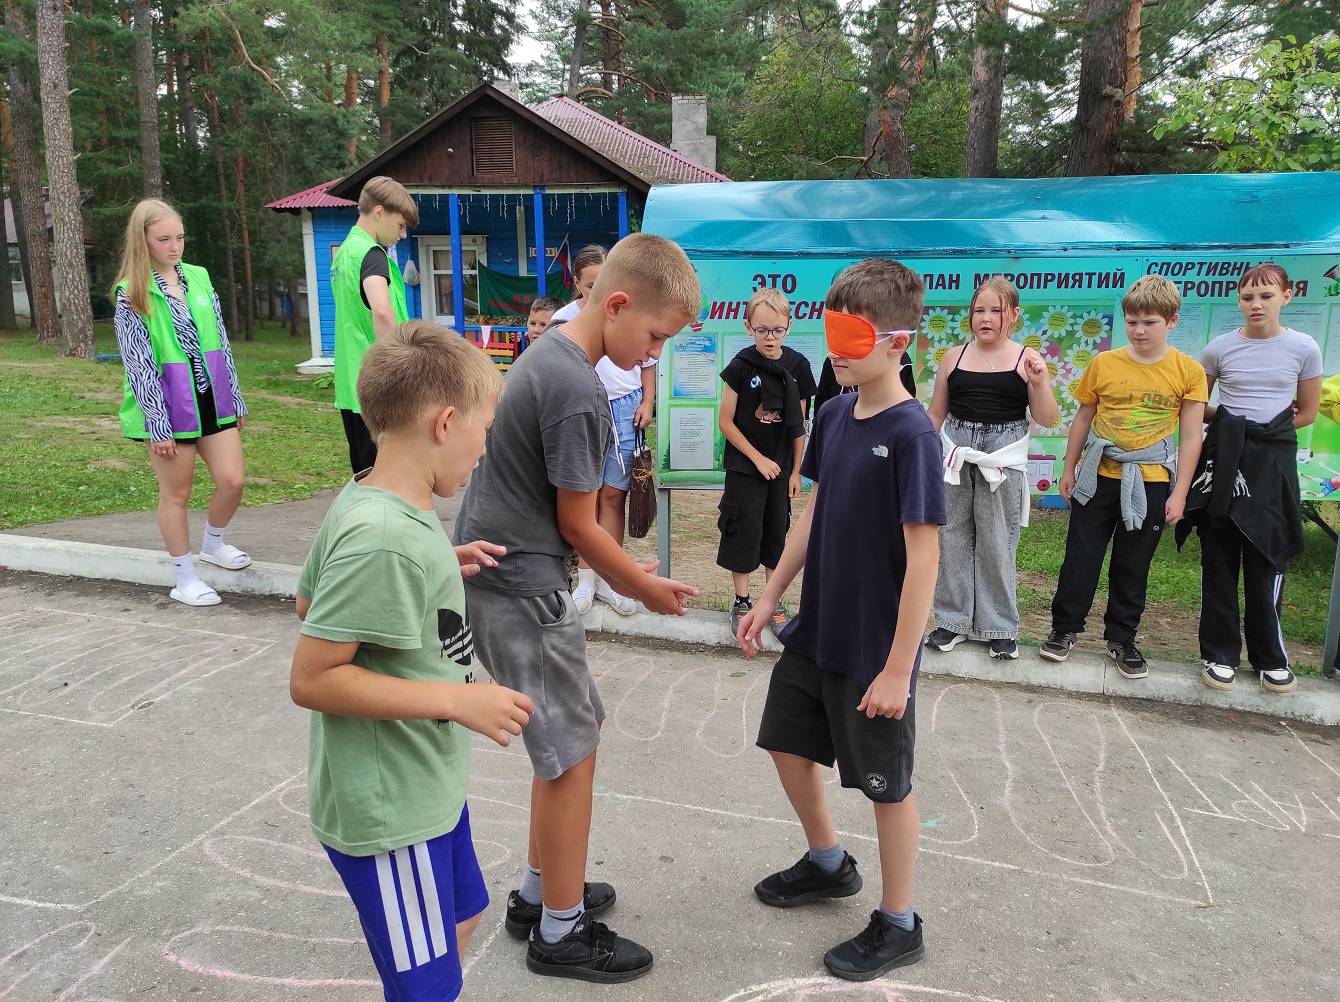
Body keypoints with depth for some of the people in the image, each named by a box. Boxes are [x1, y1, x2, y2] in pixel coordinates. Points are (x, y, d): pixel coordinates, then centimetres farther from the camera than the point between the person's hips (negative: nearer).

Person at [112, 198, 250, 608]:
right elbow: (139, 364, -10)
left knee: (232, 480, 4)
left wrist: (236, 399, 12)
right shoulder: (131, 293, -7)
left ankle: (213, 543, 34)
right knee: (176, 493, 6)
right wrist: (157, 424, -14)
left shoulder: (199, 277, 7)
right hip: (168, 406, -4)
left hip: (212, 398, 5)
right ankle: (185, 578, 20)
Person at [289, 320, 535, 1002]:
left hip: (425, 786, 9)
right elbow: (311, 678, -27)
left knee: (460, 919, 28)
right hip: (388, 812, -9)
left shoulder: (366, 500, -1)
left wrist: (442, 566, 4)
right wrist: (457, 699, -25)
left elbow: (311, 602, 12)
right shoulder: (384, 538, -30)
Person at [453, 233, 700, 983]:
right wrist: (643, 586, 0)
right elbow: (578, 523, -15)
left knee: (570, 737, 20)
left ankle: (539, 892, 35)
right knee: (572, 753, 3)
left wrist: (622, 566, 13)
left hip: (494, 573, 10)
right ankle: (562, 932, 20)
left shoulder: (549, 352, 8)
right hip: (524, 590, -10)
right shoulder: (579, 390, -23)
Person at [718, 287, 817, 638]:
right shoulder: (741, 366, -12)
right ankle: (741, 602, 15)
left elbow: (799, 424, 3)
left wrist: (795, 471, 3)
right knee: (744, 529, 1)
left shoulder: (798, 366, -3)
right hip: (745, 466, -3)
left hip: (781, 467, 3)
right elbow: (725, 421, -9)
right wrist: (758, 458, -10)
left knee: (776, 530, 11)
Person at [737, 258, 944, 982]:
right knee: (787, 742, 20)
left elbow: (922, 560, -21)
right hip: (816, 631, 8)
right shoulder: (832, 416, 1)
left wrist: (898, 669, -20)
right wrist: (770, 597, 10)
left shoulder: (911, 434, -20)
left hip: (875, 650, -7)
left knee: (886, 784, 9)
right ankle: (828, 863, 45)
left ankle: (898, 925, 31)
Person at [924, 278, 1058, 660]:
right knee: (953, 538, 7)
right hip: (955, 456, 2)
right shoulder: (954, 357, 6)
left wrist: (1040, 382, -15)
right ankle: (953, 620, 20)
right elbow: (935, 413, 12)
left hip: (1002, 460, -2)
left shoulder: (1026, 359, 0)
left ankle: (1000, 627, 16)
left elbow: (1047, 420, -1)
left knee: (997, 545, 3)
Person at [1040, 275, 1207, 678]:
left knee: (1133, 566, 10)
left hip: (1150, 483, -1)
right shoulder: (1104, 363, -2)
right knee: (1080, 557, 8)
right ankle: (1065, 626, 23)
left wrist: (1179, 493, -5)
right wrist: (1069, 469, 9)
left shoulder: (1188, 371, -5)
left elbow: (1191, 438, -2)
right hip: (1099, 477, 1)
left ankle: (1121, 638, 25)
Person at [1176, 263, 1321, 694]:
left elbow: (1307, 413, 7)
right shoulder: (1220, 347, 1)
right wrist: (1231, 424, -2)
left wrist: (1265, 428, 0)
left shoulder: (1303, 348, 0)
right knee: (1219, 561, 4)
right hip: (1223, 459, 1)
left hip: (1273, 462, -1)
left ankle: (1270, 656, 18)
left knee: (1266, 562, 1)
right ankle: (1220, 654, 15)